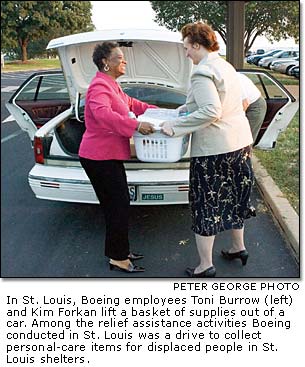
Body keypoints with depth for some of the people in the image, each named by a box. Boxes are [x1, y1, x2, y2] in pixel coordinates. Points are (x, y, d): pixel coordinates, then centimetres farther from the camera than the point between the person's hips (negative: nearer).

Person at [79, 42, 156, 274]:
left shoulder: (111, 84, 17)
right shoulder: (100, 85, -16)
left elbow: (130, 103, 30)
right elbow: (103, 113, -35)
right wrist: (136, 126, -41)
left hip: (108, 156, 10)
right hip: (101, 157, -10)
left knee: (118, 205, 17)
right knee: (118, 207, -4)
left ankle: (120, 252, 30)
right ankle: (118, 258, 9)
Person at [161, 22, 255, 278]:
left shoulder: (202, 73, -17)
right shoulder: (226, 67, 13)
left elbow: (211, 111, -27)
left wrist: (175, 126, -23)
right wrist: (184, 108, 19)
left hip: (214, 148, -9)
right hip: (241, 142, 9)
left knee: (205, 204, 2)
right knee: (234, 196, 22)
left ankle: (206, 265, 10)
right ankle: (238, 247, 39)